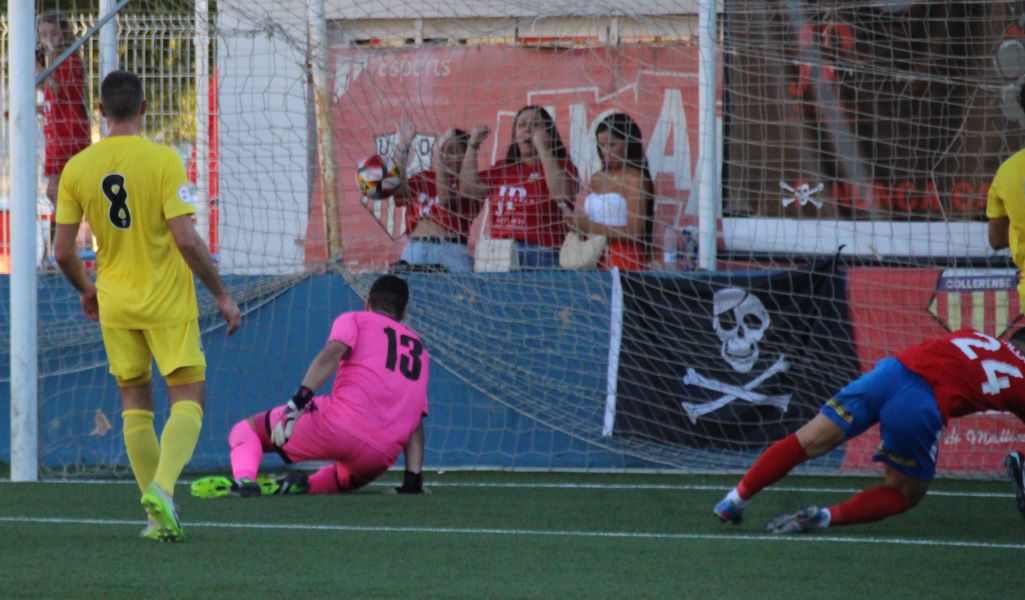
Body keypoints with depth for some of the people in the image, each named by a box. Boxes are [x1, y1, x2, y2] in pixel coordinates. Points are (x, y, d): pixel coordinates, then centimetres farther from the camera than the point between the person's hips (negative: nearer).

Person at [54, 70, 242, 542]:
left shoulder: (78, 168, -1)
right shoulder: (162, 160, -13)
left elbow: (62, 251, 2)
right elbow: (187, 240, -17)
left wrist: (85, 290, 22)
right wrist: (221, 295, -6)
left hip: (115, 305, 4)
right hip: (168, 302, -4)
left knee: (135, 405, 13)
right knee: (187, 400, 2)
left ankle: (158, 515, 10)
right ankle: (163, 487, -21)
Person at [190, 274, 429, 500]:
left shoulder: (354, 320, 17)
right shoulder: (420, 350, 29)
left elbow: (332, 354, -6)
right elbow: (416, 421, 20)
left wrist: (298, 402, -15)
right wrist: (413, 478, 15)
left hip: (338, 424, -4)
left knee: (245, 430, 15)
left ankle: (243, 480, -21)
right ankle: (309, 485, -2)